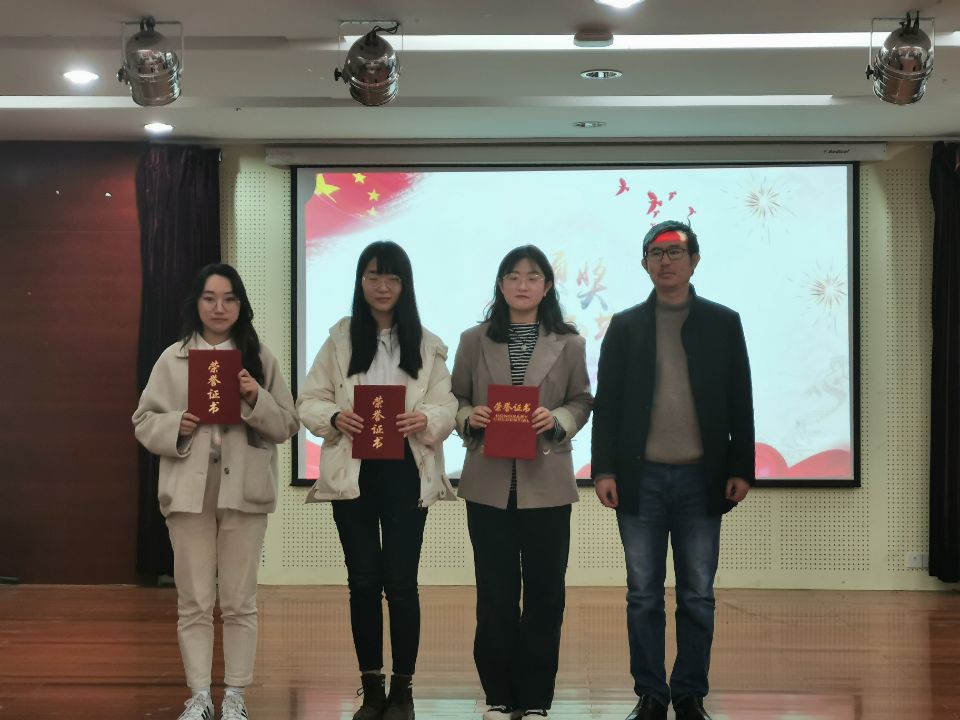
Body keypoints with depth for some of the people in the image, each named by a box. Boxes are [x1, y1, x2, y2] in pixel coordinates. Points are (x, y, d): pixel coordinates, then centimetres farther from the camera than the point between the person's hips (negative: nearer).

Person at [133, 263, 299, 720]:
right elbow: (144, 422, 8)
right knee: (194, 602, 4)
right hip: (189, 490, 0)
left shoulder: (260, 358, 6)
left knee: (239, 601, 5)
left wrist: (256, 400, -13)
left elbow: (288, 425, 5)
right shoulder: (173, 359, 6)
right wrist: (175, 426, -12)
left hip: (244, 491, 0)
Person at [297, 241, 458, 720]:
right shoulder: (340, 339, 6)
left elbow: (447, 408, -1)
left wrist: (423, 419, -22)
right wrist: (335, 418, -18)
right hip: (352, 473, 1)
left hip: (406, 474, -1)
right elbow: (308, 401, 3)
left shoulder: (427, 345, 5)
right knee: (363, 581, 5)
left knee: (401, 582, -2)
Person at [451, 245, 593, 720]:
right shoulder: (475, 341, 6)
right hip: (489, 484, 0)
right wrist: (469, 417, -12)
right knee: (495, 594, 5)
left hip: (546, 484, 0)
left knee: (544, 592, 3)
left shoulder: (569, 344, 4)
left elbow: (582, 403, 7)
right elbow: (456, 399, 9)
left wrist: (556, 420, -12)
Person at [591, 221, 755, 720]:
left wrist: (741, 468, -1)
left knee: (697, 597, 4)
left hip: (701, 479, 0)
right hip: (640, 478, 0)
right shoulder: (625, 326, 7)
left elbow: (740, 402, 5)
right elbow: (606, 403, 4)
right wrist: (604, 470, -3)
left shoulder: (723, 323, 6)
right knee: (643, 595, 5)